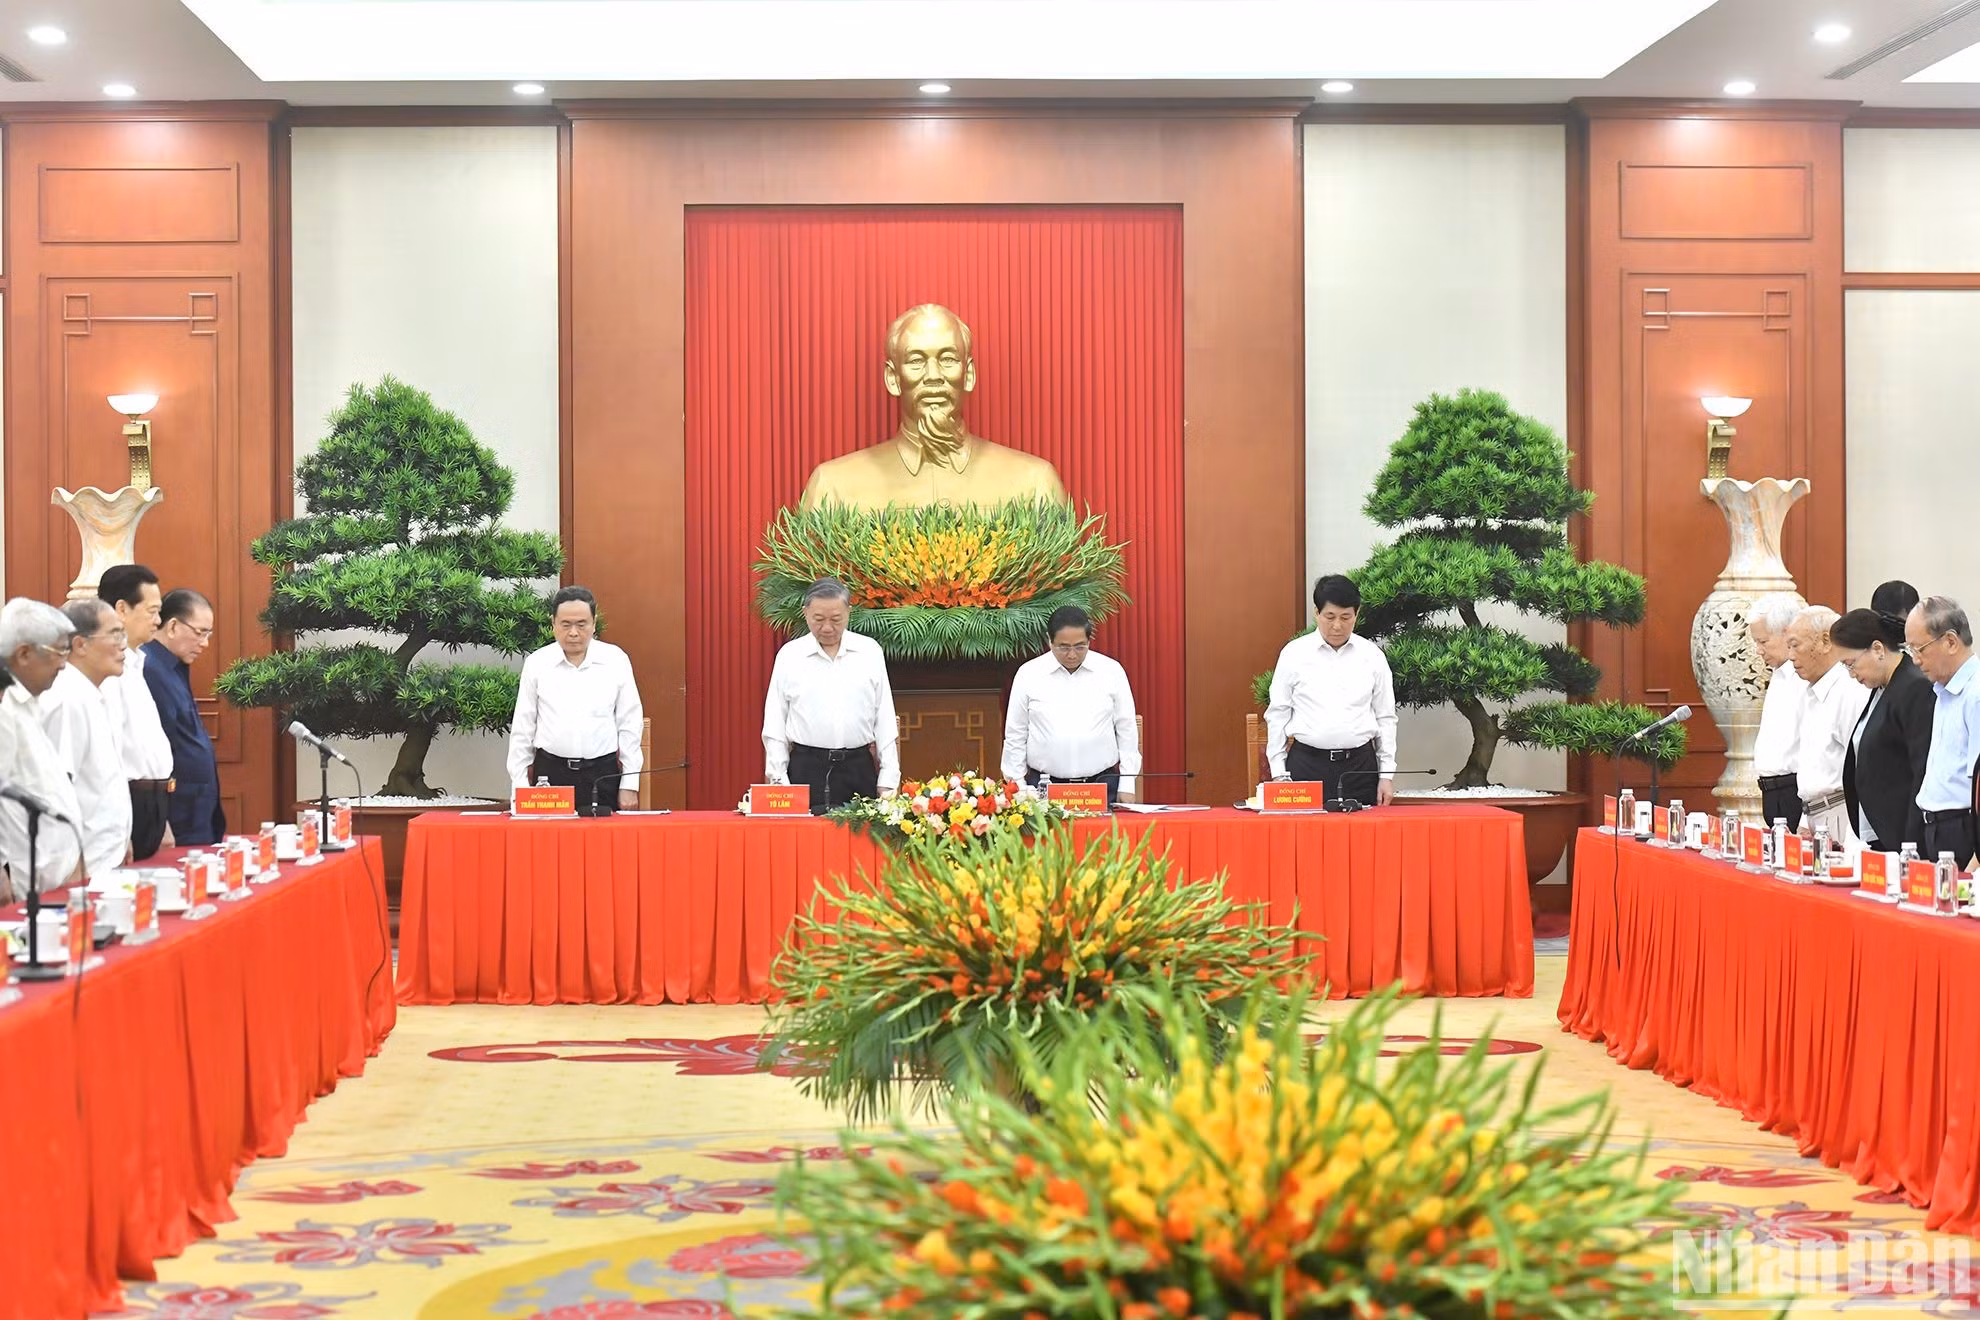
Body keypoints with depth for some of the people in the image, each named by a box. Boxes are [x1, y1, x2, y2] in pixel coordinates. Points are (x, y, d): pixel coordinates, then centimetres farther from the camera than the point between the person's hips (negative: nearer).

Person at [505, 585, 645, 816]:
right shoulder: (537, 663, 4)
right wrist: (520, 786, 4)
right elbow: (522, 728, 8)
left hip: (602, 774, 0)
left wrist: (630, 785, 2)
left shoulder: (616, 660, 2)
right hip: (550, 772, 0)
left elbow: (630, 725, 5)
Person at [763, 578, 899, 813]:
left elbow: (885, 720, 8)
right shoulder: (789, 654, 5)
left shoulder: (870, 651, 7)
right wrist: (777, 780, 0)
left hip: (858, 768, 1)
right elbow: (774, 724, 7)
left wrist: (888, 781, 3)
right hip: (805, 769, -1)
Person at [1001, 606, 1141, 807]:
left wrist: (1127, 786, 4)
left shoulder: (1112, 671, 2)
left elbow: (1126, 730, 7)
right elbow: (1015, 735, 7)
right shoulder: (1028, 674, 1)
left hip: (1102, 785, 0)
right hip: (1044, 788, 0)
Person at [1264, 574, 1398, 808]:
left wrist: (1387, 774, 5)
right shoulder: (1294, 653, 1)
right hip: (1306, 765, -1)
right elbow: (1277, 715, 4)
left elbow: (1385, 718, 9)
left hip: (1359, 766, 1)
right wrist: (1279, 773, 1)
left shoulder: (1372, 656, 5)